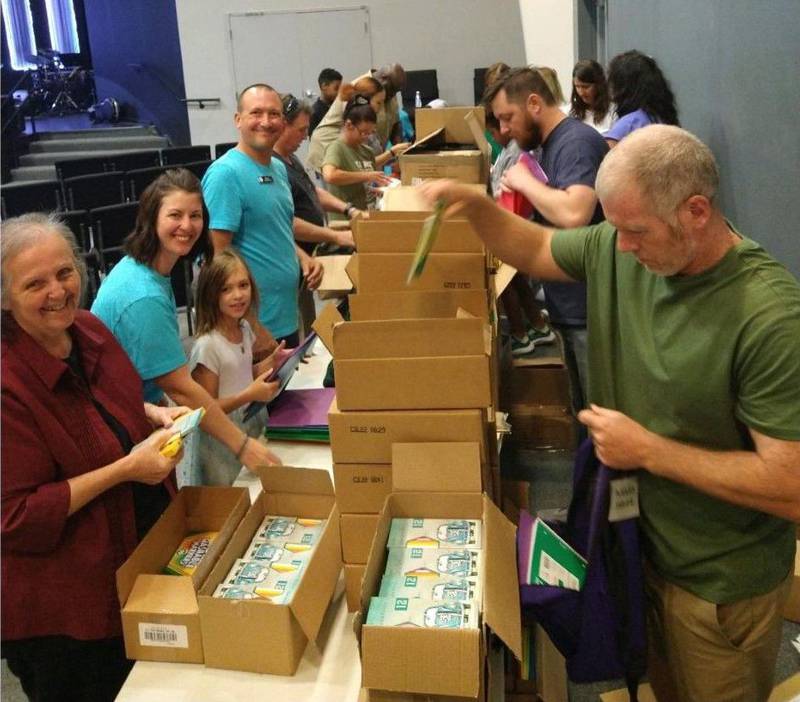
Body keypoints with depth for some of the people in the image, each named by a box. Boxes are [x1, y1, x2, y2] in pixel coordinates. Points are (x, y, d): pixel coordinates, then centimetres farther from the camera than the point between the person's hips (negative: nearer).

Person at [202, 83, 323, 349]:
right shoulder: (225, 173, -17)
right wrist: (252, 330, -22)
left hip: (287, 320, 8)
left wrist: (303, 258, 1)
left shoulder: (279, 168, 9)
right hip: (255, 328, -8)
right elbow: (217, 257, -21)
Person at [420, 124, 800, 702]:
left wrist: (647, 450, -26)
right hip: (635, 539, 6)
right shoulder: (616, 249, -11)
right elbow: (534, 250, 8)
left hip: (721, 583, -5)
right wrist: (473, 205, -10)